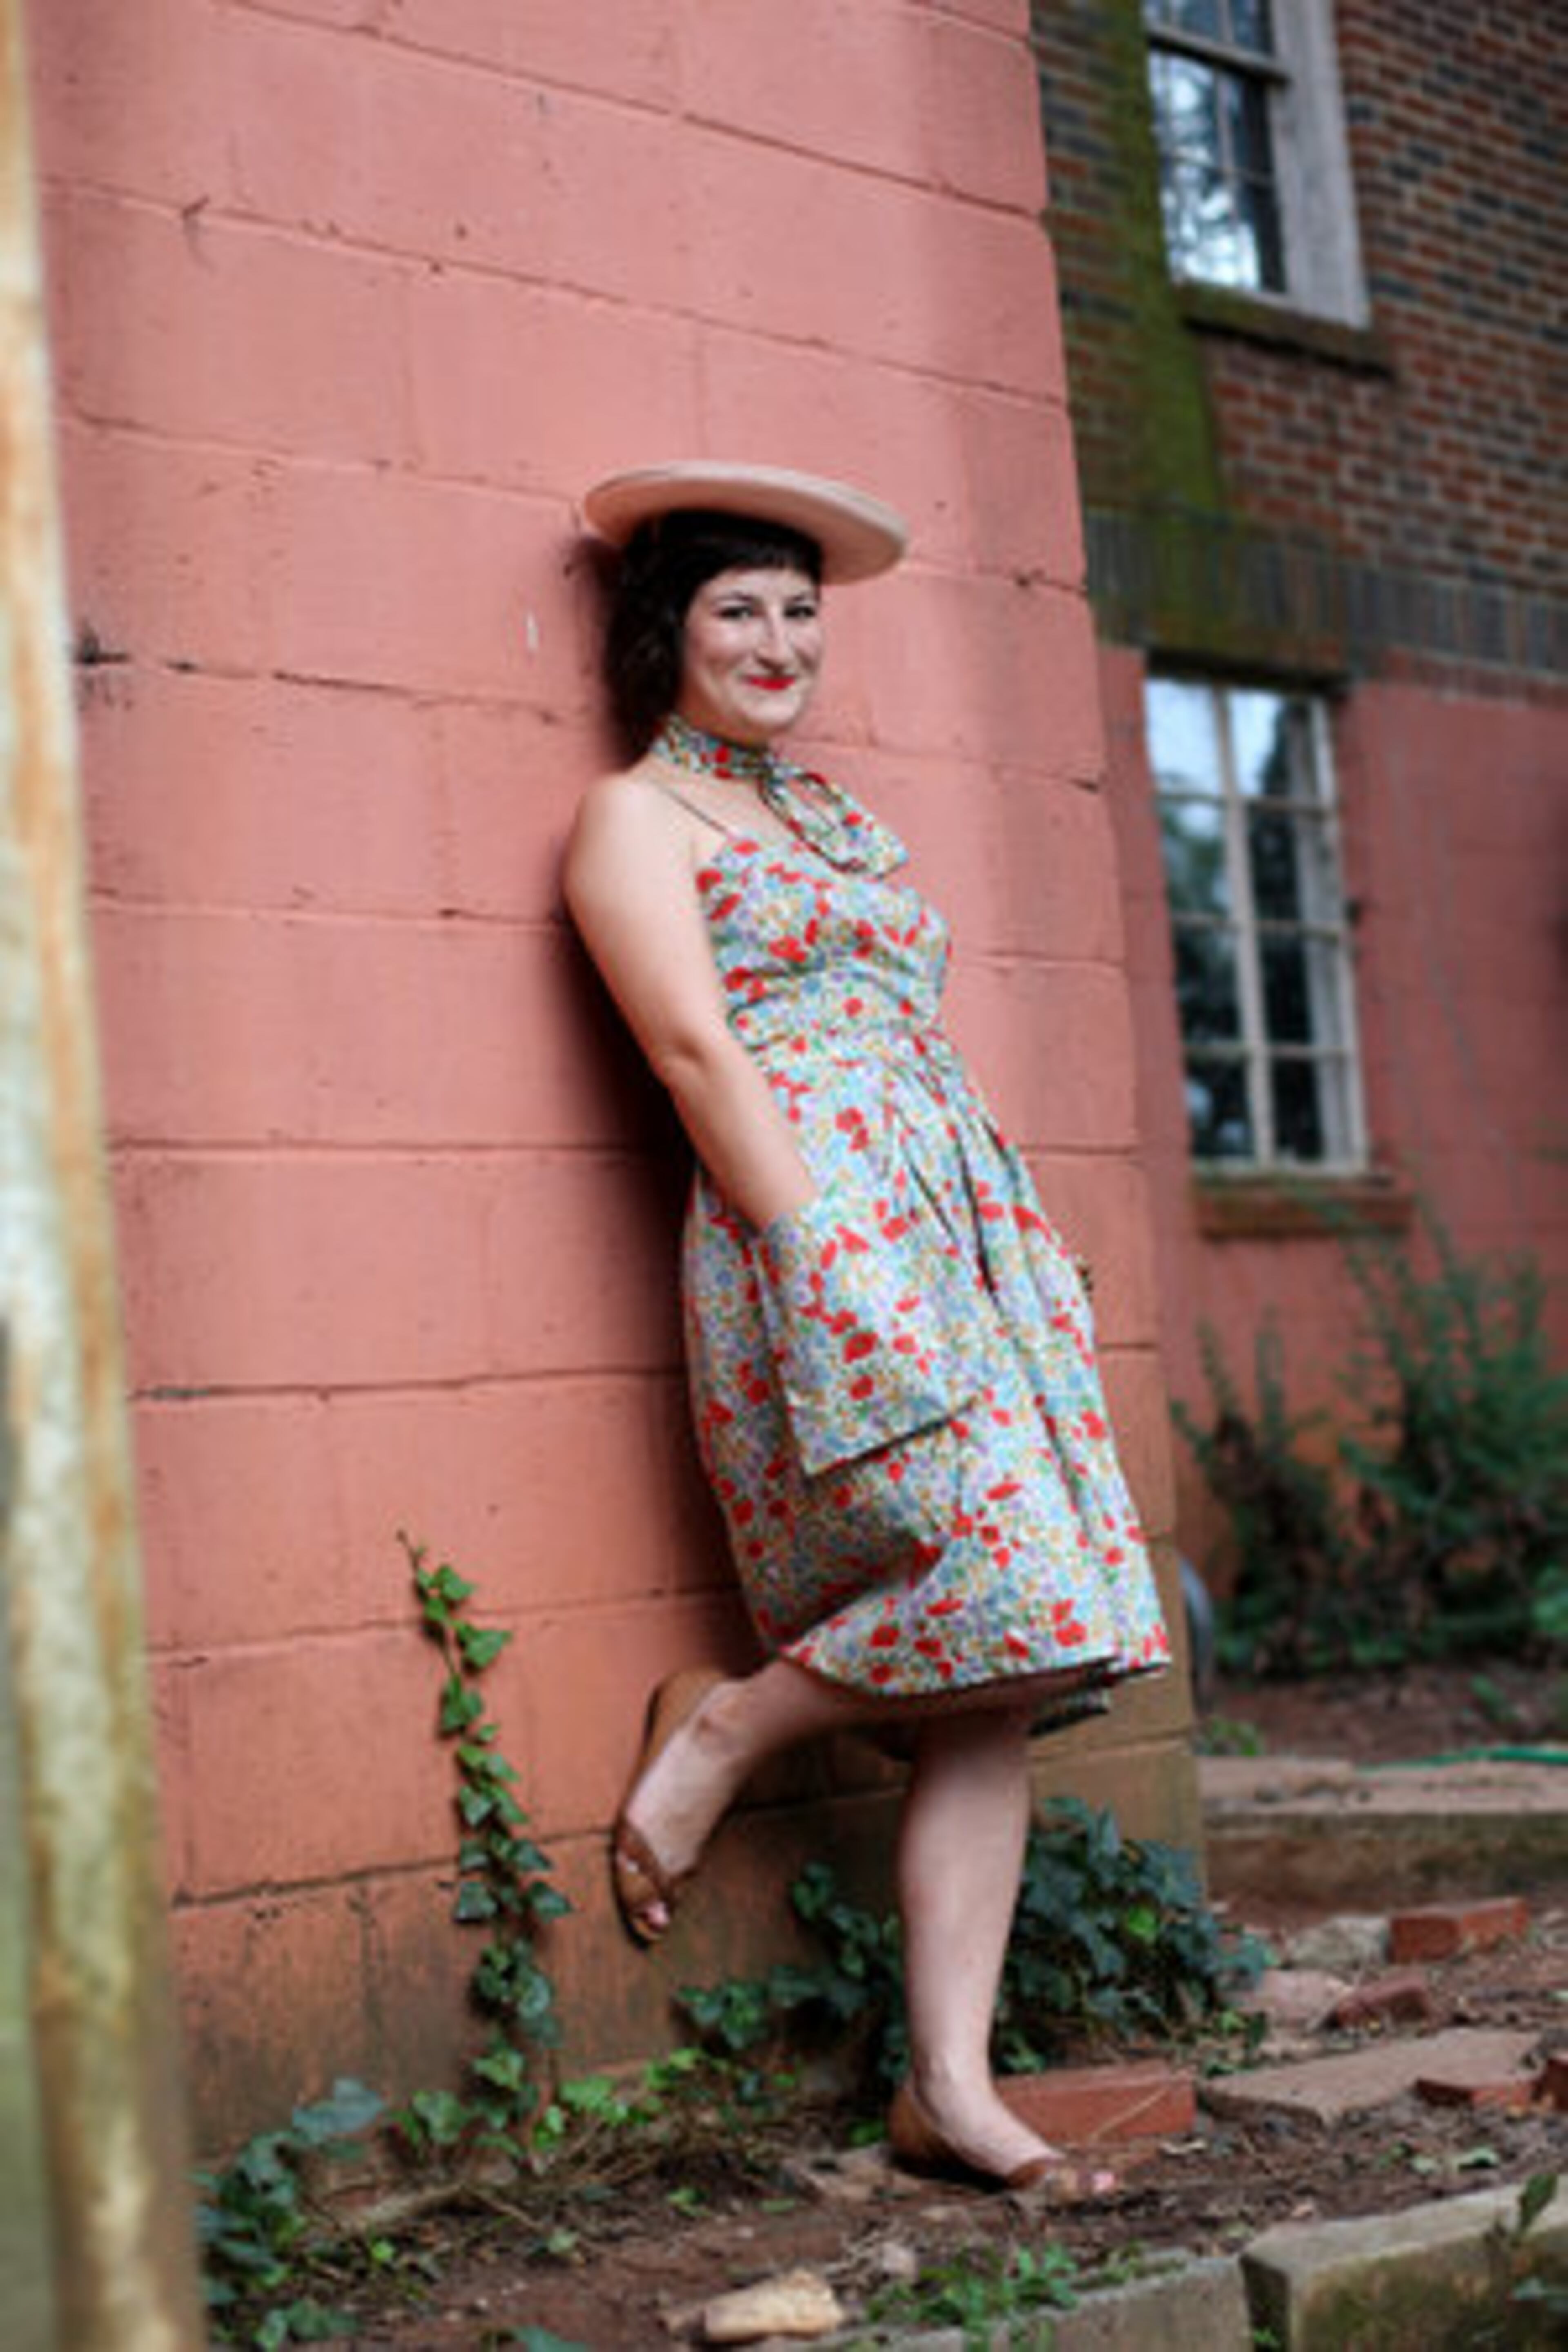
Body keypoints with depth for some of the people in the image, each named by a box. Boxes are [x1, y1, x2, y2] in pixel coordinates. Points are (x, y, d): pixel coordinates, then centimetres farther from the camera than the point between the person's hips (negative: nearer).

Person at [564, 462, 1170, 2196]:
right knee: (1020, 1597, -18)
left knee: (997, 1680, -1)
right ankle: (720, 1736, 5)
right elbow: (698, 1050, -9)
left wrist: (990, 1250, 16)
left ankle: (951, 2087, 2)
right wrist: (814, 1266, -18)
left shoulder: (827, 812, 26)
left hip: (962, 1225, 8)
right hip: (818, 1232, -7)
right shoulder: (638, 814, 3)